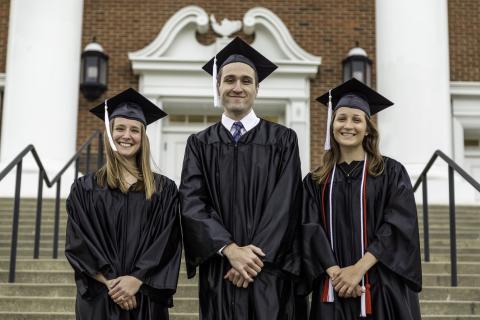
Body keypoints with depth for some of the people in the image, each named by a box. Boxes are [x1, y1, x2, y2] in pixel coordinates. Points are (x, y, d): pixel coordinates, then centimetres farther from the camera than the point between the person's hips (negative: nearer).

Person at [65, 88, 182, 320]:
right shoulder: (85, 188, 3)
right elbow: (77, 243, -4)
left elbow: (168, 244, -3)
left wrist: (136, 279, -14)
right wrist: (110, 282, -14)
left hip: (147, 298, 0)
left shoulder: (164, 189, 3)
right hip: (99, 299, 0)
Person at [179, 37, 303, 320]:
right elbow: (192, 204, -3)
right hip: (219, 274, 1)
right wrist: (230, 249, -16)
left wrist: (256, 257, -14)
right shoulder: (200, 144, 9)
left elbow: (285, 204, -4)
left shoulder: (283, 140, 5)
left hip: (269, 273, -1)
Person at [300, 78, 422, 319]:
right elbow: (310, 230, -1)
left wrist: (359, 269, -16)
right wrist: (335, 272, -17)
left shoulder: (391, 172, 3)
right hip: (334, 292, 2)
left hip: (383, 289, -1)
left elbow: (400, 225, -7)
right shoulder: (315, 181, 10)